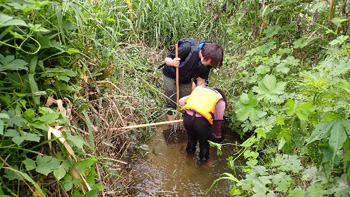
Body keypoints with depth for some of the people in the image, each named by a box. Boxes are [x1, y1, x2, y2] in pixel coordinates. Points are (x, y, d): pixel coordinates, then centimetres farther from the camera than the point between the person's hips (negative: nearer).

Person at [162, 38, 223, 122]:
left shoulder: (208, 62, -18)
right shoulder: (187, 47, -35)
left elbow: (201, 80, -6)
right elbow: (167, 59, -24)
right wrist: (173, 62, -46)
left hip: (186, 80, 4)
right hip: (170, 76, -4)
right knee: (172, 104, -2)